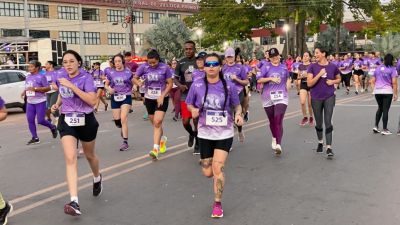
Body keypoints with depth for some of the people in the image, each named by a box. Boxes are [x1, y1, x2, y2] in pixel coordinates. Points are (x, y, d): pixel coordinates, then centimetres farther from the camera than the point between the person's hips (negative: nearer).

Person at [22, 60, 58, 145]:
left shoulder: (41, 77, -10)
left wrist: (35, 89, -19)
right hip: (30, 102, 7)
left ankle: (53, 127, 22)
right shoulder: (28, 77, 11)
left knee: (40, 120, -7)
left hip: (40, 102, -7)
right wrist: (24, 92, 3)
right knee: (30, 120, 3)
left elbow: (48, 88, -12)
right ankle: (35, 138, 12)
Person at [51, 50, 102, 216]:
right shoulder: (59, 75, 1)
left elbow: (92, 101, -26)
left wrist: (71, 86, -28)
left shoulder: (86, 77, -13)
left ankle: (97, 178, 52)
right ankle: (74, 202, -20)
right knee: (70, 158, -14)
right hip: (66, 121, 2)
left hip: (86, 121, -2)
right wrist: (58, 104, 3)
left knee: (89, 155, 18)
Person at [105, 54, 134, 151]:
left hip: (126, 97, -3)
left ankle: (125, 142, -6)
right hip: (115, 98, 3)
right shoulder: (111, 73, 1)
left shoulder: (128, 72, -2)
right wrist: (109, 89, -10)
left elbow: (134, 83, 12)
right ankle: (123, 129, 44)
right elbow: (106, 85, 9)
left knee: (123, 119, -14)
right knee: (117, 120, 6)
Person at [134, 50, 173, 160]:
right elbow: (134, 78, 2)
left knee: (157, 122, -17)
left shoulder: (165, 67, -10)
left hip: (162, 98, -3)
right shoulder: (143, 67, -6)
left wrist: (162, 96, -16)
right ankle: (162, 139, 43)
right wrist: (139, 83, -21)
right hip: (149, 98, 3)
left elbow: (170, 84, -5)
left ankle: (155, 149, -19)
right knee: (155, 123, 15)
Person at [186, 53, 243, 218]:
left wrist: (238, 115, -16)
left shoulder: (229, 86, -8)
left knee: (218, 168, -13)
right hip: (205, 133, 2)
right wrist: (193, 110, -17)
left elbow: (237, 105, 5)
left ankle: (217, 204, 6)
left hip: (225, 133, -2)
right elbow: (189, 104, 6)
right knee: (208, 173, 8)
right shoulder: (197, 85, -7)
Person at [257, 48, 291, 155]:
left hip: (281, 97, 0)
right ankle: (274, 138, 39)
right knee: (272, 121, 13)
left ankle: (278, 145, -21)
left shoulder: (284, 68, 9)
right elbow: (259, 80, -7)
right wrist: (271, 78, -15)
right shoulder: (266, 68, 1)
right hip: (268, 98, 1)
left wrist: (287, 87, 12)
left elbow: (288, 78, 27)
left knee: (279, 120, -15)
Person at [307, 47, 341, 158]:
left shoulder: (333, 66, -1)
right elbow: (309, 84, -10)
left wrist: (333, 81, -7)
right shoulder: (312, 67, -3)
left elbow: (339, 79, 15)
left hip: (329, 97, -1)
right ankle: (320, 143, 34)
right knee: (319, 123, 12)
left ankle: (329, 147, -5)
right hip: (316, 99, 1)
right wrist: (319, 74, -20)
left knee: (328, 122, -7)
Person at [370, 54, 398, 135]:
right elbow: (394, 82, -10)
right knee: (385, 110, 0)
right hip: (387, 91, -4)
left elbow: (372, 81, 11)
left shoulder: (378, 68, 10)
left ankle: (376, 126, 13)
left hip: (377, 91, 4)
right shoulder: (392, 69, -4)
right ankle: (384, 130, 4)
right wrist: (395, 94, -6)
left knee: (380, 108, 19)